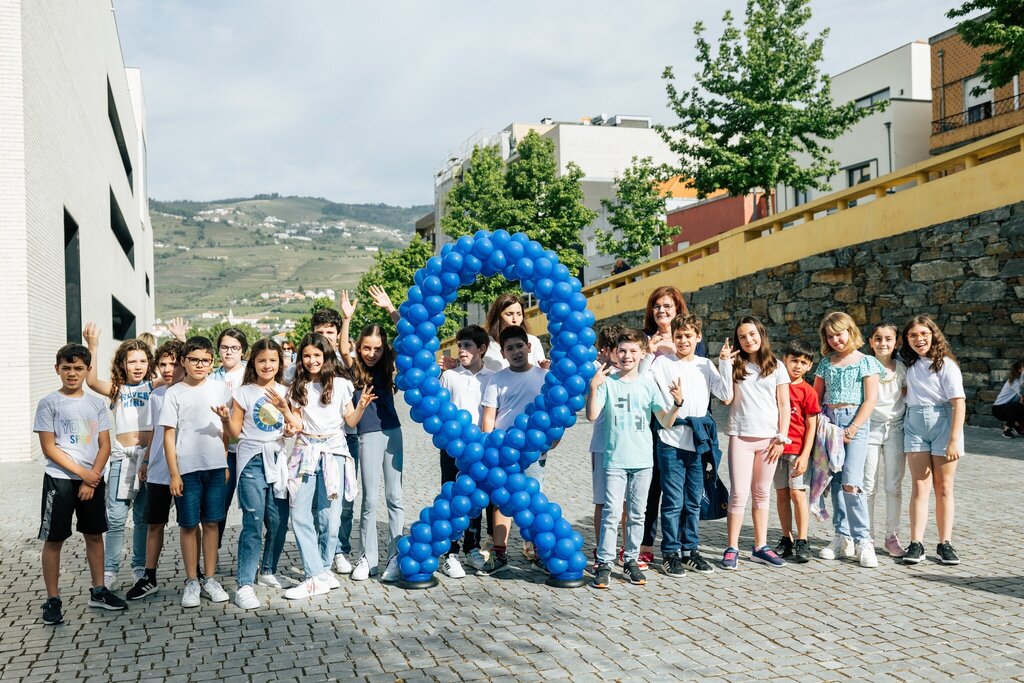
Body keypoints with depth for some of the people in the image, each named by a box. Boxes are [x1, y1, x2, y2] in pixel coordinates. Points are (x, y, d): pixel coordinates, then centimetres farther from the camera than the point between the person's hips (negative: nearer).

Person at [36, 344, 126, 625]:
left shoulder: (96, 404, 6)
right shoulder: (49, 404, -4)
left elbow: (105, 446, 5)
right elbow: (49, 448, -8)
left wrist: (93, 478, -8)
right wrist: (82, 473, -12)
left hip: (93, 479, 4)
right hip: (60, 480, -4)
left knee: (94, 535, 10)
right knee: (54, 539, 1)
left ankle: (98, 591, 22)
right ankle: (53, 600, 9)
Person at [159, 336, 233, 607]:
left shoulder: (220, 388, 5)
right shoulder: (174, 393, -1)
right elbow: (169, 436, -1)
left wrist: (227, 464, 1)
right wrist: (174, 474, -5)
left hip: (216, 466, 2)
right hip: (187, 469, -2)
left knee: (212, 523, 8)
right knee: (189, 525, 5)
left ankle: (210, 578, 18)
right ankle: (192, 581, 16)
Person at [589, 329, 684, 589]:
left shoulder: (648, 383, 4)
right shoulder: (607, 381, -1)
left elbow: (666, 422, 4)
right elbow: (592, 415, -10)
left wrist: (677, 402, -14)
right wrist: (593, 387, -21)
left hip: (642, 459, 3)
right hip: (615, 458, -2)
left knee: (637, 514, 10)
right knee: (611, 513, -6)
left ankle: (631, 560, 22)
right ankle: (604, 563, 1)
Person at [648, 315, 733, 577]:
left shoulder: (706, 366, 10)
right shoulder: (662, 362, 0)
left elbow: (726, 396, 1)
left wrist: (726, 364, -4)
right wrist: (647, 353, -18)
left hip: (698, 442, 4)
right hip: (671, 442, -4)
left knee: (693, 502, 12)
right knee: (673, 501, -2)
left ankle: (690, 550, 23)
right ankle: (670, 553, 9)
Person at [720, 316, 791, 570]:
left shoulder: (776, 366, 8)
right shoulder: (735, 366, 6)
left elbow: (784, 405, 7)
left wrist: (782, 437, -1)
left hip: (769, 438, 2)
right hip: (740, 437, -1)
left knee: (761, 494, 10)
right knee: (738, 494, -4)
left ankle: (761, 547, 17)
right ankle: (732, 549, 1)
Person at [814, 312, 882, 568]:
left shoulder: (866, 362, 1)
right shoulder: (826, 363, 14)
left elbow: (870, 400, -5)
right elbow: (816, 396, 16)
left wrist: (851, 430, -12)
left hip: (855, 421, -4)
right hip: (829, 422, 4)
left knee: (851, 483, -14)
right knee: (835, 481, 4)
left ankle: (863, 540, -7)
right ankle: (842, 537, 12)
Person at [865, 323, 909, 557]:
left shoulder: (902, 369, 2)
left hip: (895, 429, 2)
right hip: (870, 427, -2)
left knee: (894, 486, 5)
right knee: (868, 486, -1)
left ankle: (892, 536, 15)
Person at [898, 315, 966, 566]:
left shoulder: (946, 364, -6)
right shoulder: (909, 364, 8)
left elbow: (959, 403, -12)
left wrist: (954, 440, -18)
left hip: (942, 424, -3)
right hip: (914, 425, 3)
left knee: (943, 488, 5)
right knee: (920, 486, -3)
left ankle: (945, 544, 11)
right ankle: (916, 544, -5)